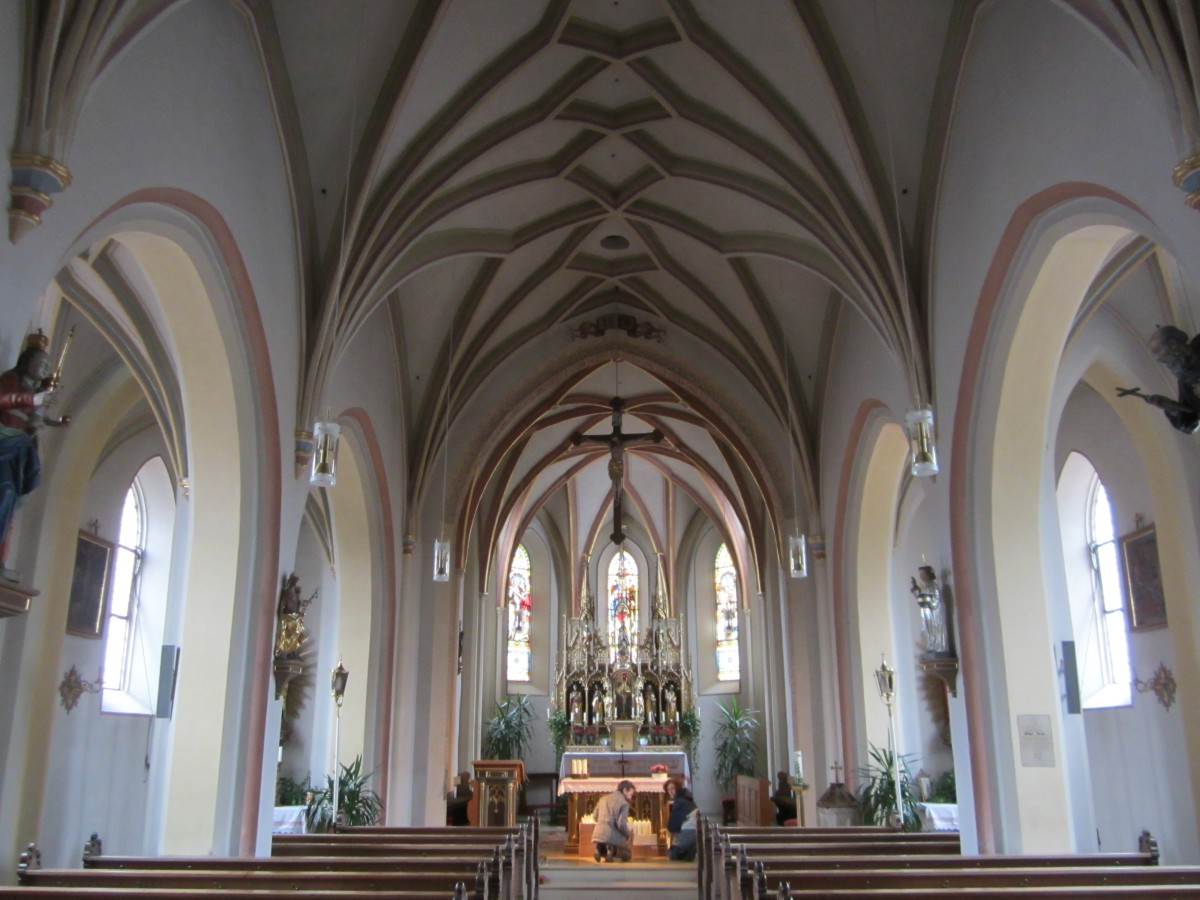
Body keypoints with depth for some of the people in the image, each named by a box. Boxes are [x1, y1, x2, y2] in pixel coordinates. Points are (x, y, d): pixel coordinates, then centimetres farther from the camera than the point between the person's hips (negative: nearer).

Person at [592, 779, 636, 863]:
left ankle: (599, 849, -2)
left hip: (598, 834, 5)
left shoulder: (603, 798, 13)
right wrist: (628, 835, 2)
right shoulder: (624, 803, -8)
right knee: (627, 855, 19)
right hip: (613, 837, -5)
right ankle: (612, 850, -11)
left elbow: (595, 816, 19)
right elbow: (621, 824, -17)